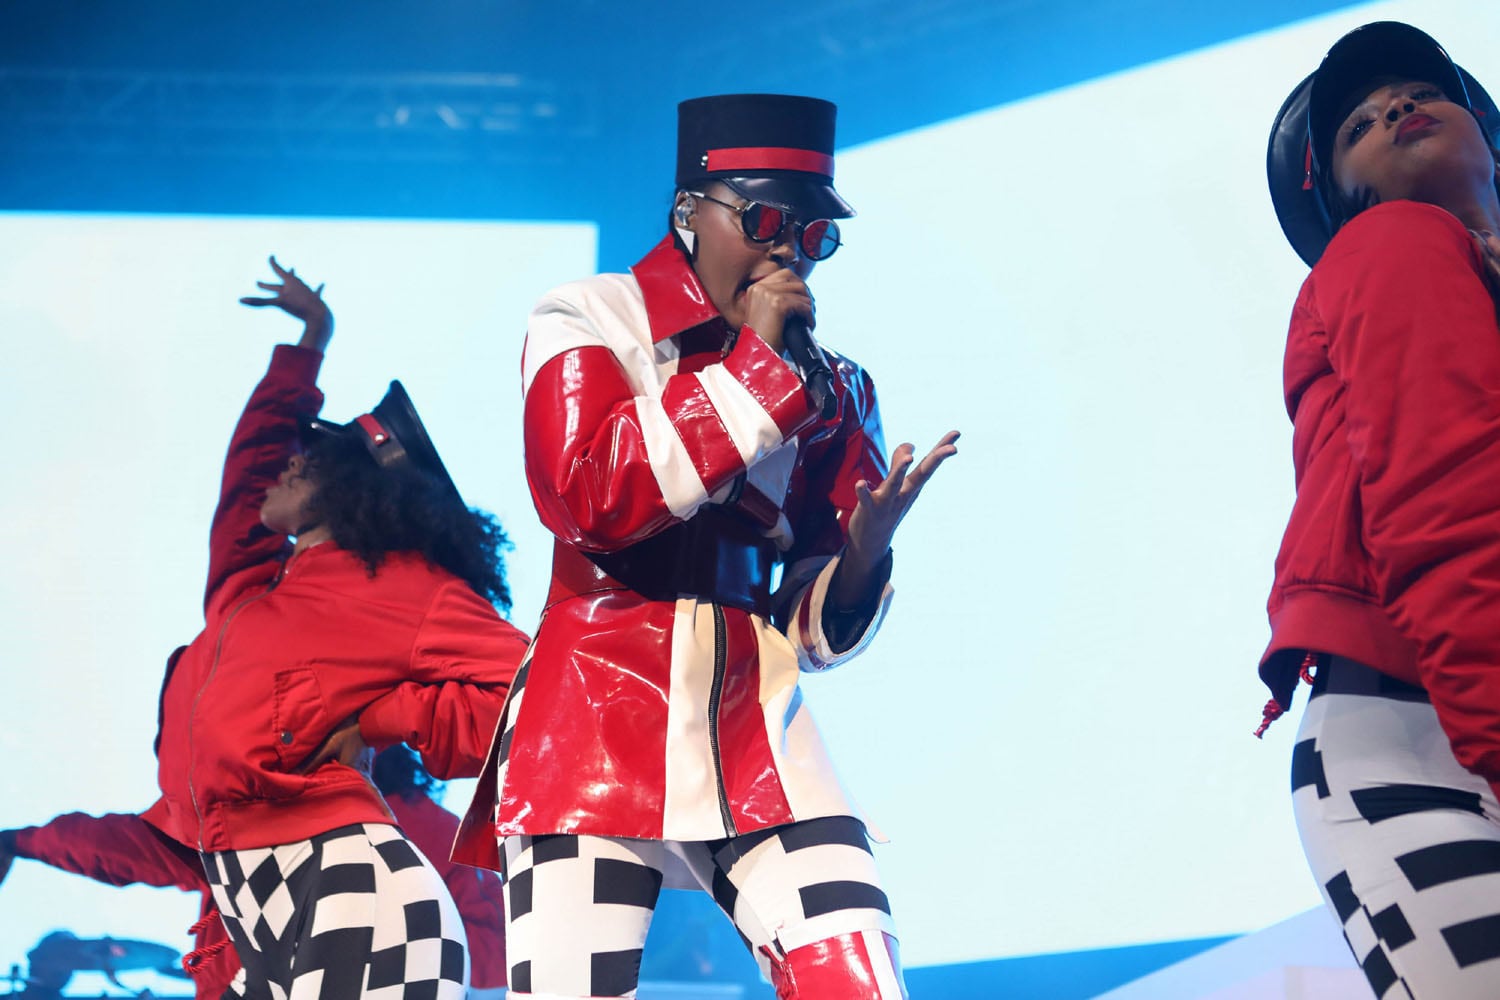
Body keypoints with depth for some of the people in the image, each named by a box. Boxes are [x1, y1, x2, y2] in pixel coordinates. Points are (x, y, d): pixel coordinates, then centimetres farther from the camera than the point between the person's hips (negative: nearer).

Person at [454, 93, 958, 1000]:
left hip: (760, 729, 3)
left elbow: (815, 630, 10)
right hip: (600, 717, -3)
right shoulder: (590, 324, 4)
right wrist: (755, 366, -10)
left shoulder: (834, 392, 13)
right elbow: (592, 498, -15)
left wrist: (864, 551, -13)